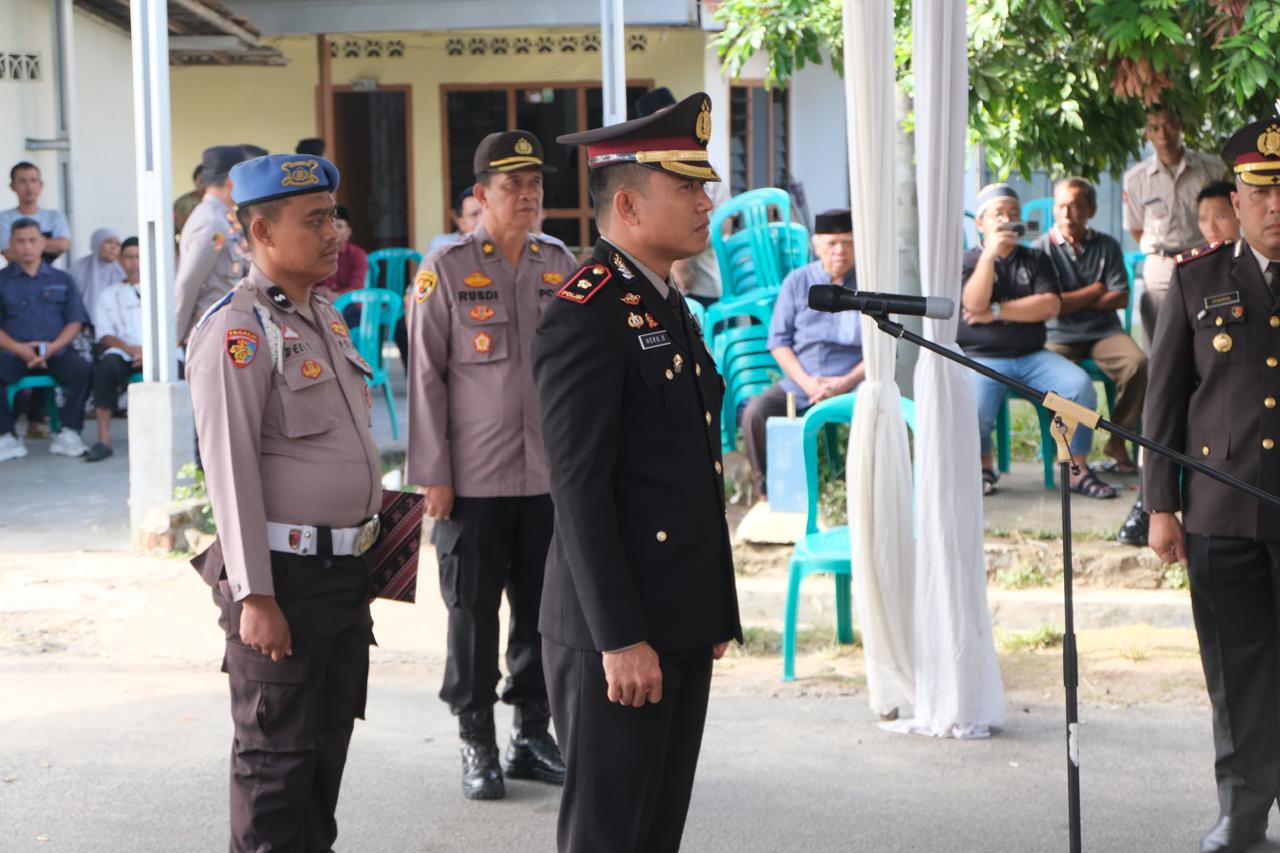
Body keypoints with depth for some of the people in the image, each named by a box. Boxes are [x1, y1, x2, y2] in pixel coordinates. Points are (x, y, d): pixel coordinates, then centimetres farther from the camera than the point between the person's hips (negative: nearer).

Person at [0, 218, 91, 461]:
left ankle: (67, 434, -20)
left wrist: (53, 346, -11)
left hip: (56, 352, 1)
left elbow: (75, 321, 8)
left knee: (82, 370, -29)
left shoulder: (61, 280, 16)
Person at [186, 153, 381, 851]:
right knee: (276, 754, 0)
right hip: (284, 576, -8)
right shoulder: (236, 331, -15)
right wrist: (255, 596, -21)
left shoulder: (325, 317, 13)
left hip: (346, 566, 8)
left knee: (329, 742, 17)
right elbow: (231, 470, -19)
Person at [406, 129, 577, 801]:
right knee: (473, 612, 2)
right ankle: (477, 745, 12)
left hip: (551, 474, 4)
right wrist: (433, 475, -8)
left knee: (544, 608, 8)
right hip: (474, 479, -4)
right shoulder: (445, 269, -4)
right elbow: (425, 377, -5)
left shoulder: (560, 266, 9)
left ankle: (532, 734, 20)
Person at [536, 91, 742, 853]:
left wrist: (714, 611, 17)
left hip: (683, 621, 9)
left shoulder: (670, 305, 14)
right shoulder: (586, 314, -15)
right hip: (619, 628, -9)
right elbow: (580, 490, -19)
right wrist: (620, 638, -22)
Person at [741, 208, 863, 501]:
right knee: (755, 411, -25)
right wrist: (806, 381, -8)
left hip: (853, 385, -2)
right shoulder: (797, 281, 11)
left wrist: (847, 381, -11)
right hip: (798, 383, 2)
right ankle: (766, 492, -12)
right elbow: (778, 339, 8)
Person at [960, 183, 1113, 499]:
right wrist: (990, 253, -15)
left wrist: (996, 312, -8)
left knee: (1081, 386, -24)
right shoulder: (968, 262, 8)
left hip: (1032, 355, 3)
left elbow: (1050, 305, -2)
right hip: (982, 357, -3)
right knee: (974, 408, -33)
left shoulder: (1036, 260, 15)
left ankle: (1077, 471, -11)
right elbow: (974, 304, -13)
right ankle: (982, 469, -1)